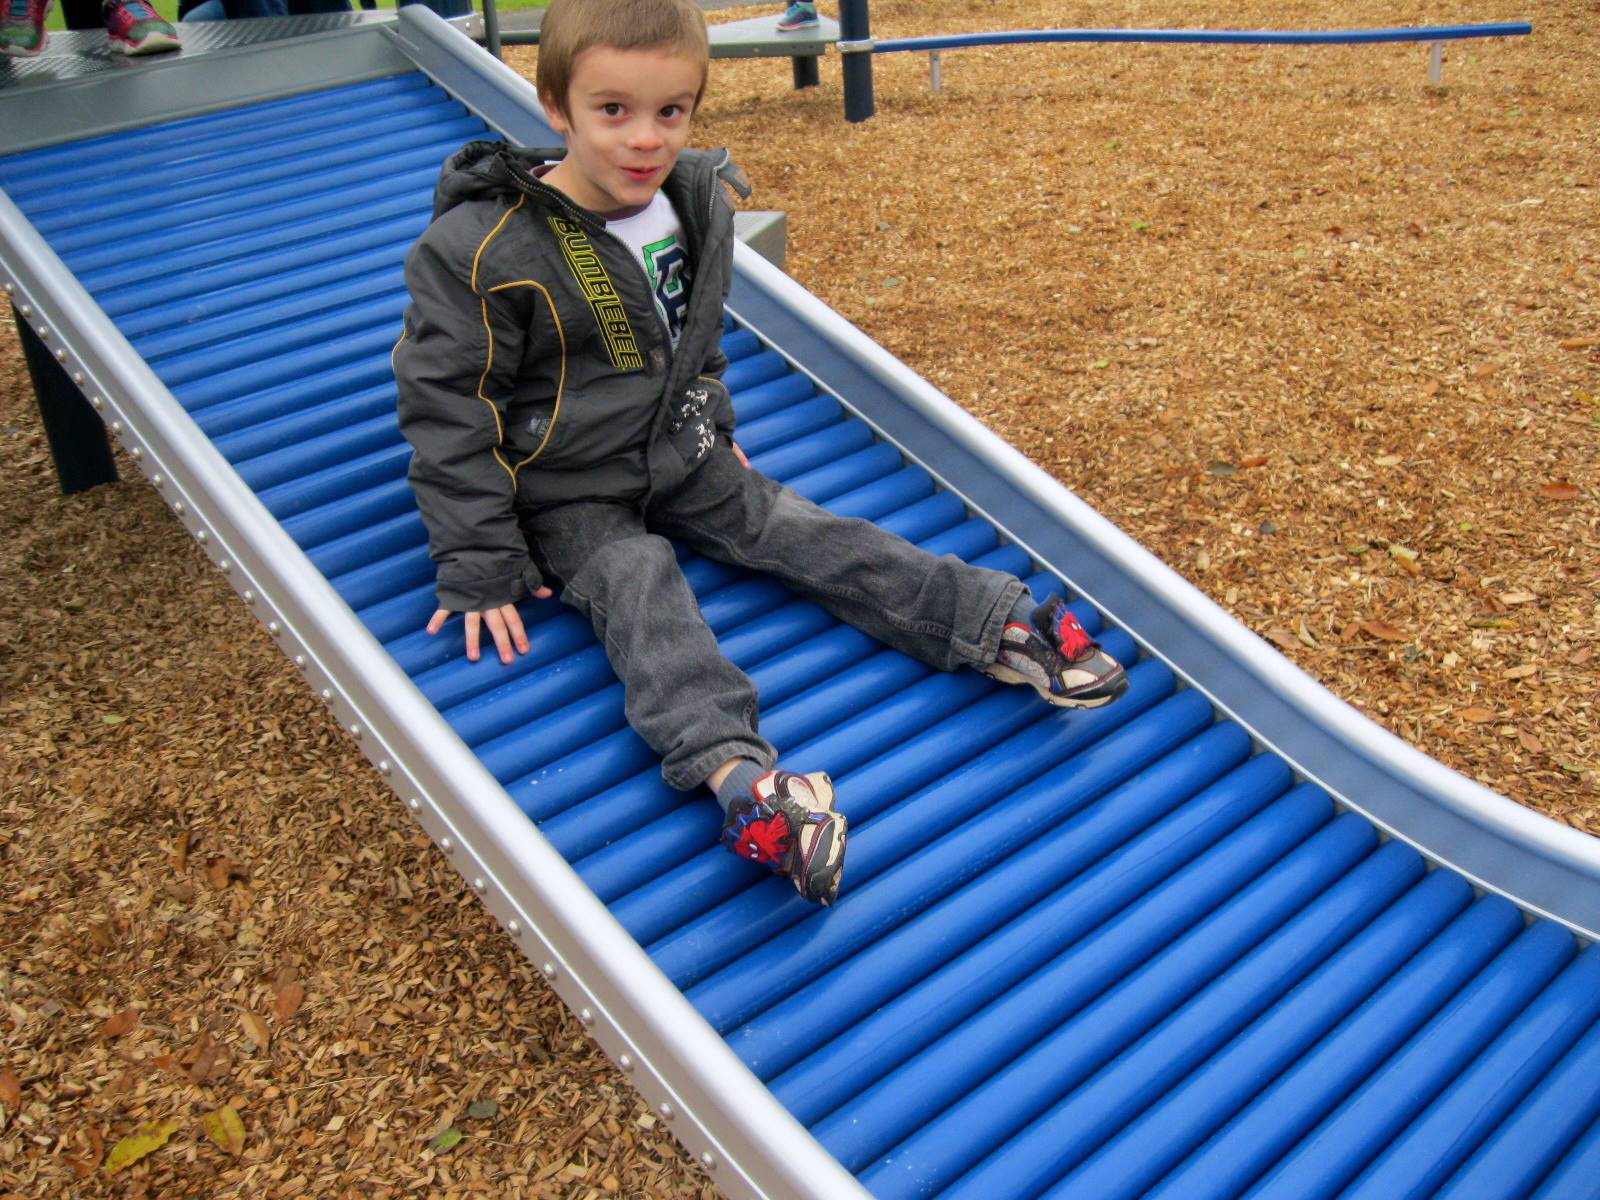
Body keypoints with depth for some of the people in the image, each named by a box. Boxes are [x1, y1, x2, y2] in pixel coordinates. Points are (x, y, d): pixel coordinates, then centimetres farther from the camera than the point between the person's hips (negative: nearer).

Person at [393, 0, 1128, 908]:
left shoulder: (699, 201, -1)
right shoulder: (484, 252, -21)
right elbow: (450, 412, -16)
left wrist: (714, 425, 24)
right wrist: (481, 565, -16)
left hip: (679, 455, 5)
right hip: (564, 494, -5)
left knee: (798, 532, -10)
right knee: (638, 585, -28)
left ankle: (1001, 627, -18)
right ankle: (734, 769, -51)